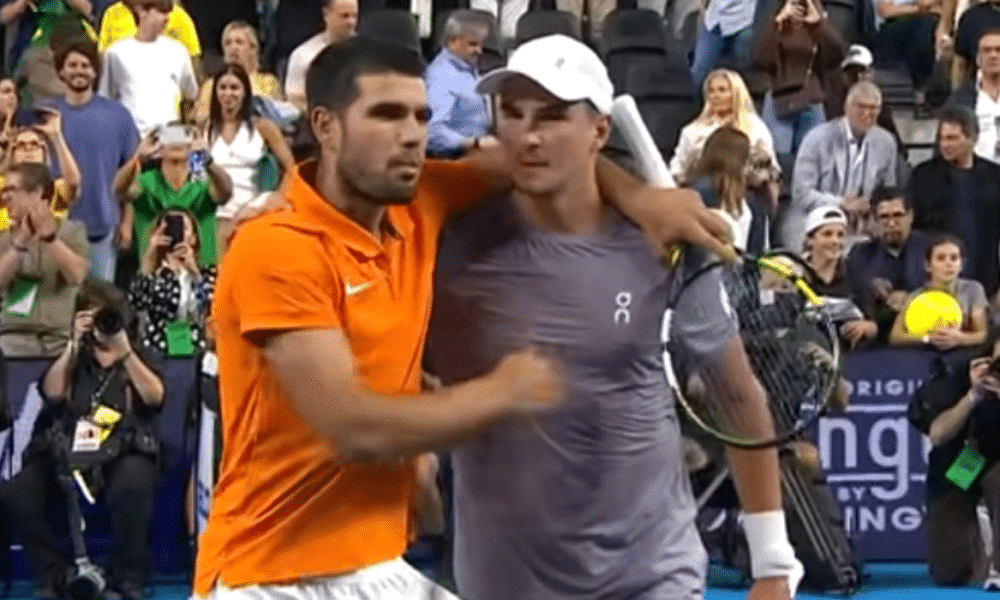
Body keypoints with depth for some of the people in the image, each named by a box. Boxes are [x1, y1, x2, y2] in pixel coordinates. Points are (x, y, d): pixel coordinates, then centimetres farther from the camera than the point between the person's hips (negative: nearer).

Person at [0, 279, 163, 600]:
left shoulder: (138, 356, 18)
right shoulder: (73, 357, 22)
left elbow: (155, 397, -3)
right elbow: (51, 393, 2)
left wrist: (124, 351, -8)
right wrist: (74, 344, -1)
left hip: (122, 451, -2)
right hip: (67, 450, 2)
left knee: (132, 485, -39)